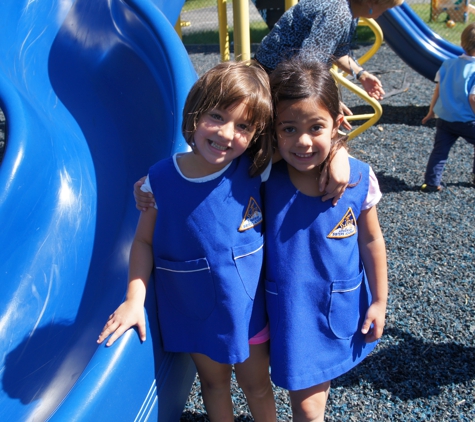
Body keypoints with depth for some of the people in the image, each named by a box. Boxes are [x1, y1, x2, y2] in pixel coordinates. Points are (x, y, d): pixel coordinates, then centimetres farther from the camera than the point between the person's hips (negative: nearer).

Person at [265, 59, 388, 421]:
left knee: (323, 378, 24)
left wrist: (379, 300, 4)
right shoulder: (265, 178, -18)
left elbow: (371, 241, -3)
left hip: (343, 306, 1)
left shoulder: (358, 178, -16)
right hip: (290, 309, -1)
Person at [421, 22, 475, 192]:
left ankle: (431, 183, 6)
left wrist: (431, 111, 14)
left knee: (439, 151, 9)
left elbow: (437, 90, 5)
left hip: (444, 118, 5)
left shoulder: (448, 64, 1)